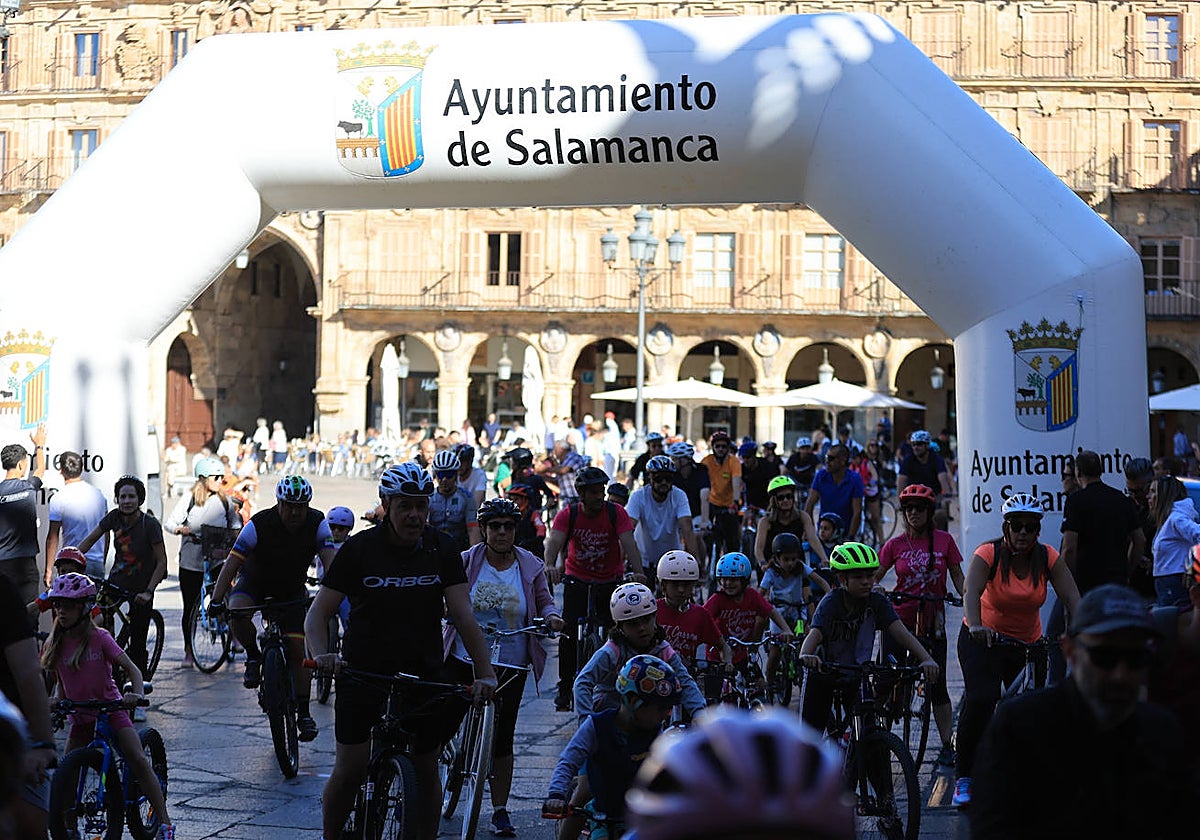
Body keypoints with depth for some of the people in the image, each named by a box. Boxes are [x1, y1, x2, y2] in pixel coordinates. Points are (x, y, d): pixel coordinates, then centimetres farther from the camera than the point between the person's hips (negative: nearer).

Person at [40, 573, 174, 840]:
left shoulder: (98, 638, -11)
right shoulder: (56, 644, 1)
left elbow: (131, 668, -13)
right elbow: (61, 683, 12)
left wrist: (138, 694, -31)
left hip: (110, 710, -5)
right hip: (80, 718, 5)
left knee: (139, 760, -16)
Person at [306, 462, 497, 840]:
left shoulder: (441, 549, -2)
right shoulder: (359, 549, -7)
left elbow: (464, 615, -7)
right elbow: (318, 613, -7)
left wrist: (486, 673, -17)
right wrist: (322, 655, -26)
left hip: (424, 671, 2)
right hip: (363, 668, -2)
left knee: (426, 771, 4)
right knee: (350, 769, -6)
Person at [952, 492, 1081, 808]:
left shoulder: (1048, 558, -9)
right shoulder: (988, 554, -18)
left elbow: (1071, 597, -19)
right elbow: (972, 591, -34)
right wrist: (976, 626, -53)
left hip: (1029, 643, 4)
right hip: (983, 639, -3)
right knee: (980, 699, -23)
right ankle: (962, 778, -12)